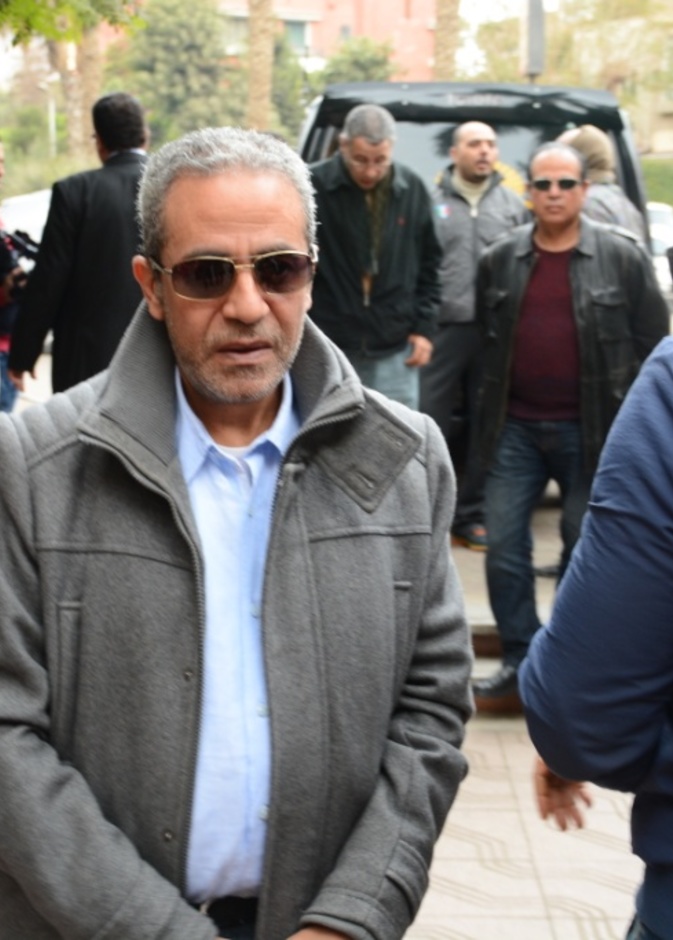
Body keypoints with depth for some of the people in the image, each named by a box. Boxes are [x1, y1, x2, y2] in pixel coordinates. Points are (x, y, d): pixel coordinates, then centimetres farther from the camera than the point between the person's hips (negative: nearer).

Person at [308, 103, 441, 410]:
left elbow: (428, 264, 12)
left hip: (394, 353, 3)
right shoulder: (314, 186, -10)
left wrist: (424, 327, 7)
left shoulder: (413, 189, 2)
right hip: (329, 352, -3)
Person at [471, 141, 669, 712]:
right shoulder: (501, 260, 7)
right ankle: (521, 664, 13)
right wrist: (489, 413, 10)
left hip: (589, 430, -3)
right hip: (516, 429, 3)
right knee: (504, 546, 2)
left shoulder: (623, 257, -3)